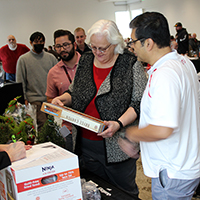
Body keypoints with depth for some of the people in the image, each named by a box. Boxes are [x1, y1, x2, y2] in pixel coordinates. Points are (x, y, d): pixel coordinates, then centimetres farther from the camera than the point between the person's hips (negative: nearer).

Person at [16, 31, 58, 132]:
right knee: (41, 125, -9)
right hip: (34, 99, -3)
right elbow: (20, 81, 3)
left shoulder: (51, 58, 10)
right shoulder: (23, 59, 3)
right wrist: (24, 98, -3)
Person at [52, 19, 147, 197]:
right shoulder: (85, 61, 7)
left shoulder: (131, 64, -9)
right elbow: (75, 93, 17)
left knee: (124, 193, 12)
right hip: (86, 144, 5)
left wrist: (119, 123, -27)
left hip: (117, 147, -4)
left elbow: (139, 103, -13)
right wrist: (62, 99, -4)